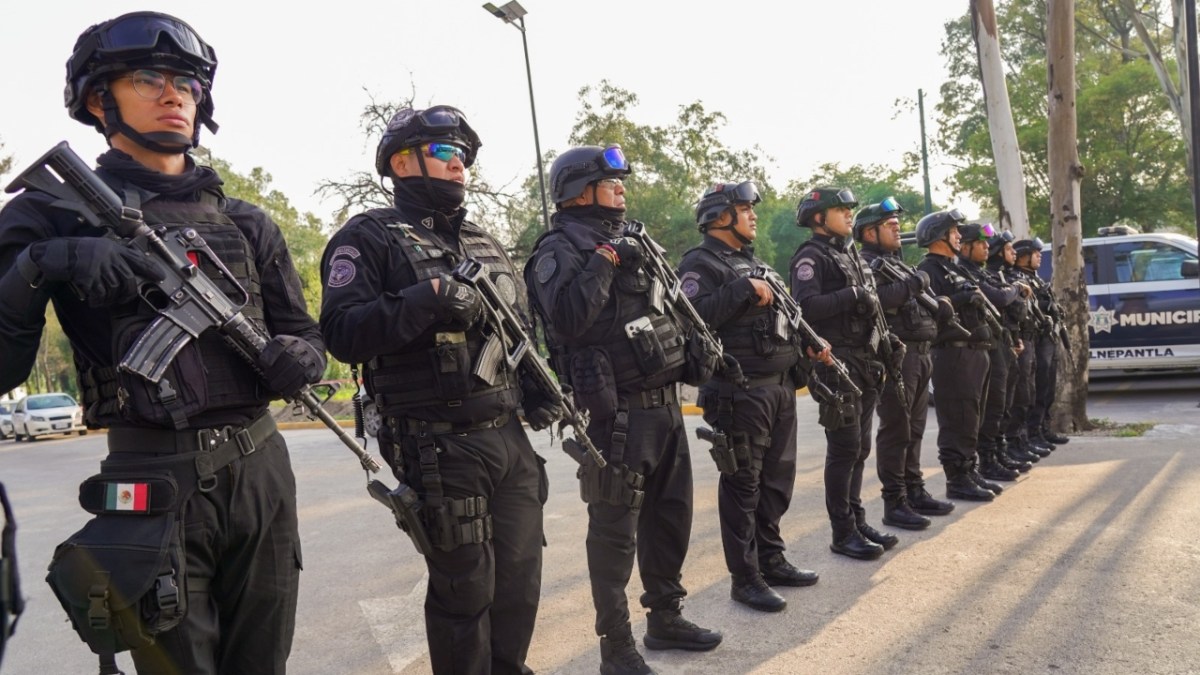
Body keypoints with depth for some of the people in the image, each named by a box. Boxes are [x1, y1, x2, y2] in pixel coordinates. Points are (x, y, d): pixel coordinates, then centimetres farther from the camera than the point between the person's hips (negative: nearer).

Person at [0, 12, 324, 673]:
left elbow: (305, 334, 16)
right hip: (154, 484, -3)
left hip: (260, 472, 4)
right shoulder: (56, 213, 2)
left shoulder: (247, 222, 13)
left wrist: (298, 359, -8)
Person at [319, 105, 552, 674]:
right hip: (441, 451, -6)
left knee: (520, 582, 14)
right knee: (464, 591, 2)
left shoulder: (484, 242, 17)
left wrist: (539, 391, 7)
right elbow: (342, 334, -17)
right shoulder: (369, 238, -4)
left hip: (511, 438, 7)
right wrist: (428, 297, -26)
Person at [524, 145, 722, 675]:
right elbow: (566, 320, -27)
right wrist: (602, 261, -21)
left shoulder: (629, 242, 17)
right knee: (615, 532, 1)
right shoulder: (560, 250, -10)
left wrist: (695, 353, 11)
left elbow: (666, 311, 23)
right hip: (618, 414, -9)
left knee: (671, 517, 17)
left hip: (666, 404, 9)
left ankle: (665, 617, 34)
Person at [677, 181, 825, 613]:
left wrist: (809, 344, 10)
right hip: (738, 392, -9)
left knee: (777, 479, 15)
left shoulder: (757, 264, 21)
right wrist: (742, 290, -23)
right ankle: (745, 578, 7)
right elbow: (693, 317, -24)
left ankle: (771, 560, 28)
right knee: (742, 484, -2)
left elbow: (782, 319, 26)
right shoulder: (701, 264, -7)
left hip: (780, 385, 9)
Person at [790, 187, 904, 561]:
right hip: (837, 365, -8)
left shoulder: (851, 256, 20)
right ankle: (843, 533, 3)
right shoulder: (811, 257, -7)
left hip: (866, 364, 8)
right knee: (844, 449, -5)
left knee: (860, 448, 12)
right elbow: (806, 307, -22)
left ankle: (858, 521, 22)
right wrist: (852, 294, -20)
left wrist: (887, 339, 12)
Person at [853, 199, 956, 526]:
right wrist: (911, 285, -16)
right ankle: (894, 503, 0)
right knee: (895, 432, -5)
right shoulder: (866, 264, -8)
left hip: (920, 353, 9)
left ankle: (915, 492, 25)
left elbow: (920, 304, 21)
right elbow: (873, 298, -28)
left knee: (914, 430, 15)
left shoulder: (900, 264, 22)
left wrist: (938, 305, 0)